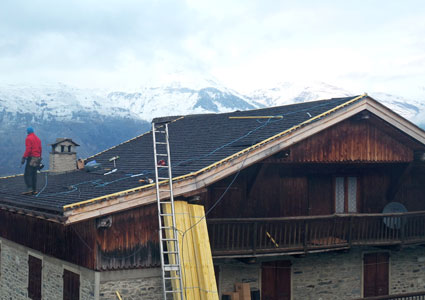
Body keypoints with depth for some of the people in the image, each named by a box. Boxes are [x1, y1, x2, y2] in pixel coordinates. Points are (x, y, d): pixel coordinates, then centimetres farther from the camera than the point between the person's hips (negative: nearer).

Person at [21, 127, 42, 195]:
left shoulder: (28, 138, -7)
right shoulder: (38, 139, 16)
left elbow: (28, 149, -17)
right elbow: (40, 150, 17)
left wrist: (24, 158, -17)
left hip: (31, 158, -8)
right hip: (37, 158, 8)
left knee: (27, 174, -9)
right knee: (34, 175, 10)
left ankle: (29, 189, -20)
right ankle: (34, 190, 7)